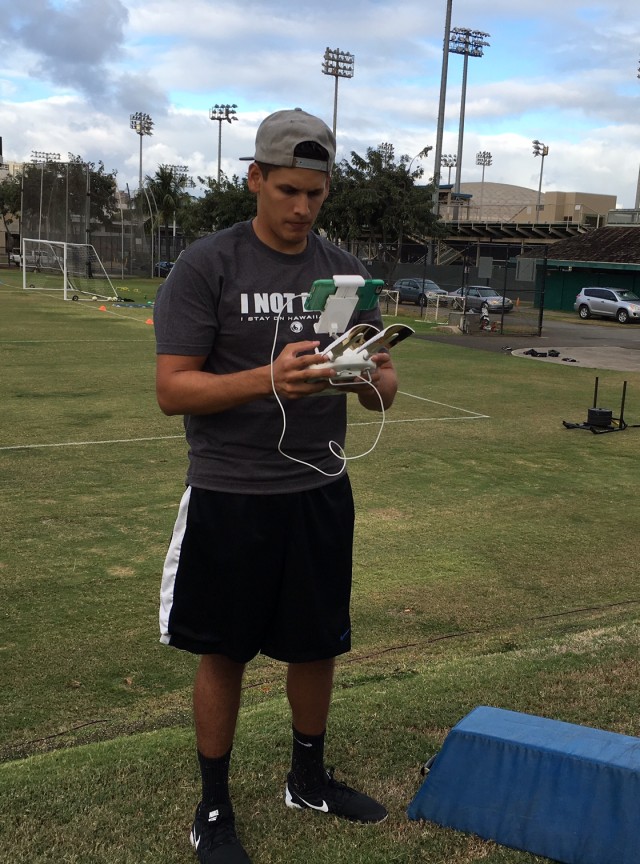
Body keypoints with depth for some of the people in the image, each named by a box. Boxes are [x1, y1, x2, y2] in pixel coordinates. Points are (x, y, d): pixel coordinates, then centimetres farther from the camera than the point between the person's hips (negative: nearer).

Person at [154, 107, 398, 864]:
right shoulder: (206, 265, -8)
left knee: (317, 645, 15)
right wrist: (269, 379, -29)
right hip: (230, 497, -4)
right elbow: (172, 389, -13)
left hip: (321, 492, 4)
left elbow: (384, 390, 5)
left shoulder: (343, 271, 5)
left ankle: (308, 780, 39)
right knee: (224, 654, 8)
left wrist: (373, 379, -20)